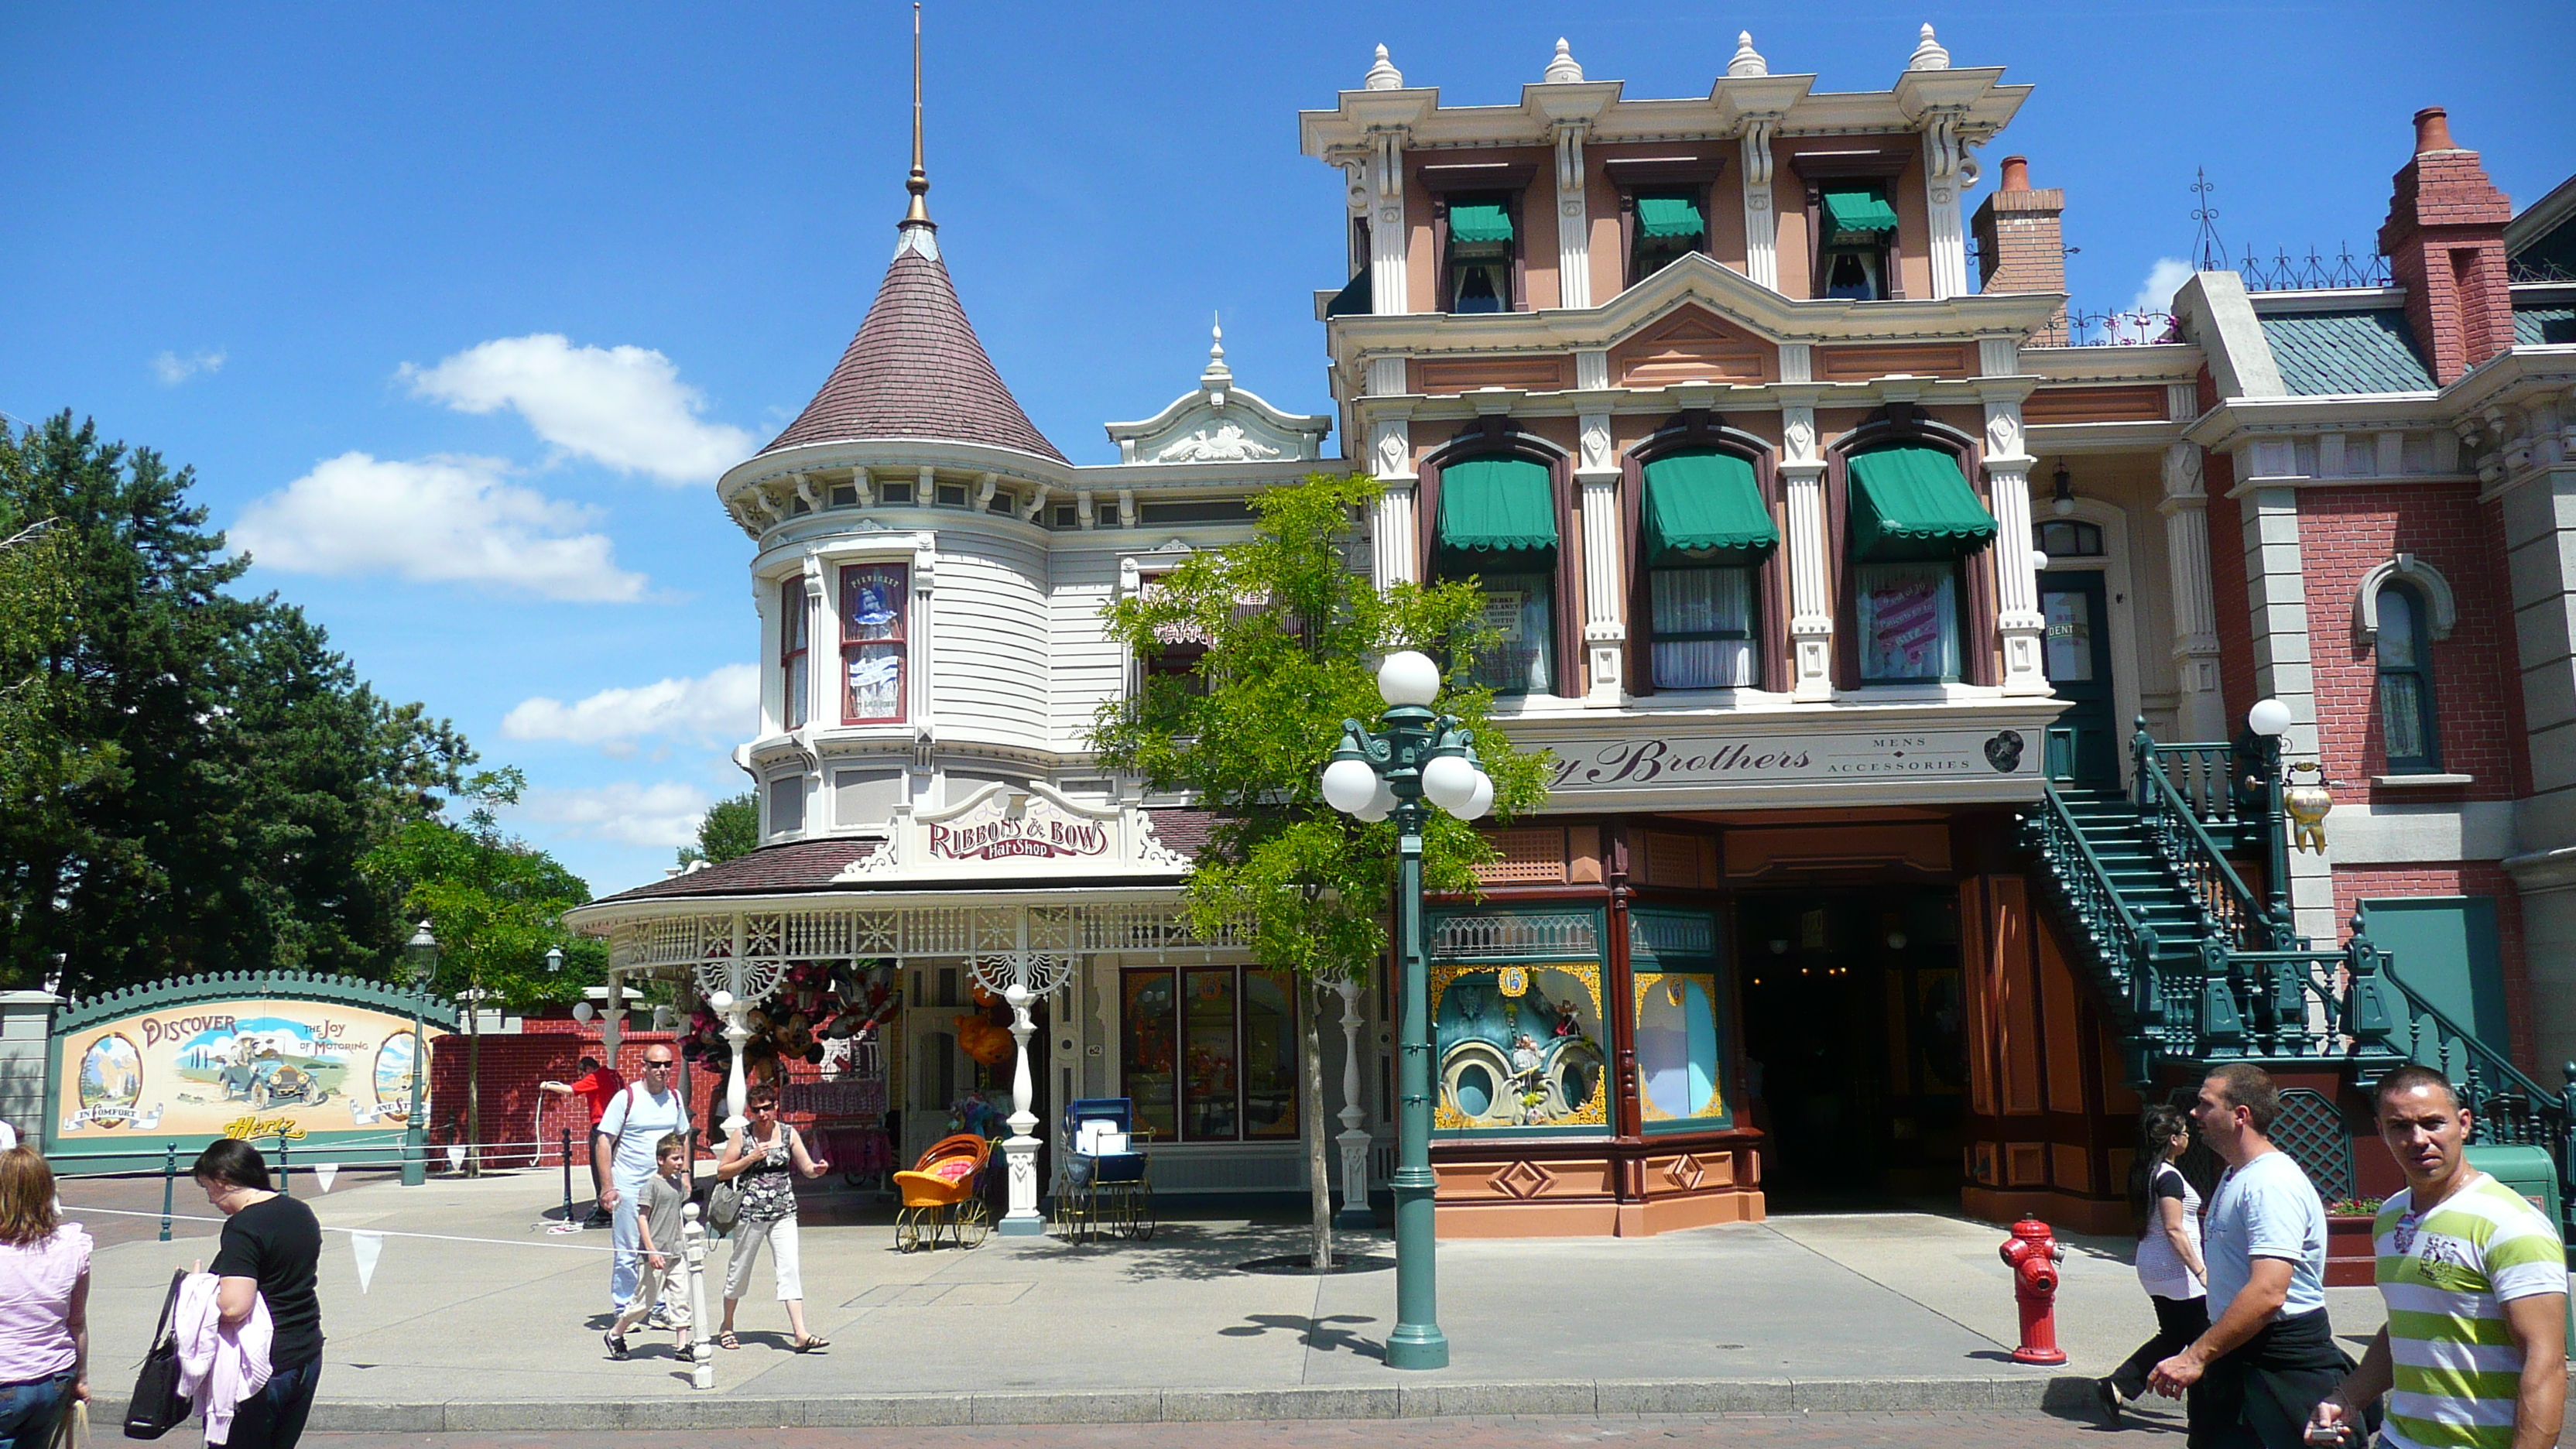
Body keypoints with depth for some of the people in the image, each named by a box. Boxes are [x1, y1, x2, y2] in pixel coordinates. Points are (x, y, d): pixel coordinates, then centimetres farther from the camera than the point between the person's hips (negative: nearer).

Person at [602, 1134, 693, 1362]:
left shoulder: (678, 1182, 10)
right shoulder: (652, 1184, -12)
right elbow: (642, 1217, -15)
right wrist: (651, 1249, -20)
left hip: (676, 1252, 7)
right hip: (656, 1253, -7)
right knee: (647, 1298, 1)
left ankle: (683, 1345, 8)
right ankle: (615, 1334, 21)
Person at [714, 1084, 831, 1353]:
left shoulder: (788, 1134, 4)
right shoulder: (742, 1135, -1)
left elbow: (807, 1168, 4)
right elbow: (722, 1172, 0)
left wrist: (818, 1169, -19)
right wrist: (751, 1158, -13)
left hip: (783, 1212, 1)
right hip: (750, 1211, -1)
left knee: (789, 1269, -7)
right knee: (740, 1268, 11)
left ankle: (801, 1335, -13)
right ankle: (727, 1328, 31)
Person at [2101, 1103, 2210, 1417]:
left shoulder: (2144, 1173, 10)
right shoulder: (2169, 1177, -18)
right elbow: (2174, 1230, -21)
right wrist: (2200, 1270, -21)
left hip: (2151, 1267, 9)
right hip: (2175, 1269, -9)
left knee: (2172, 1336, 16)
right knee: (2200, 1339, 2)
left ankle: (2117, 1386, 10)